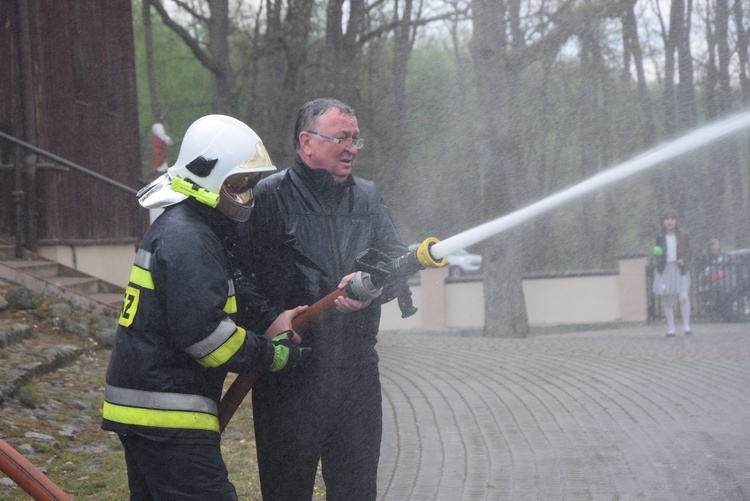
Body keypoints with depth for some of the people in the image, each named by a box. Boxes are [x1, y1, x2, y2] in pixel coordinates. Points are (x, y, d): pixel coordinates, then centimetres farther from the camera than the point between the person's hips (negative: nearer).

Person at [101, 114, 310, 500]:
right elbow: (203, 332, -22)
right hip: (165, 415, -11)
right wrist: (275, 355, -13)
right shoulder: (187, 239, -16)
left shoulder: (177, 228, 17)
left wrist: (271, 327, 7)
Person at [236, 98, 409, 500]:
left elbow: (398, 259, 7)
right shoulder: (268, 197, -4)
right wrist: (270, 319, -24)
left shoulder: (367, 198, 14)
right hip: (288, 376, -5)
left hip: (357, 375, 5)